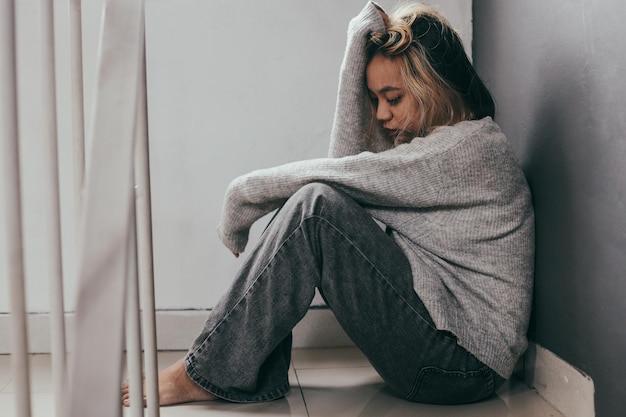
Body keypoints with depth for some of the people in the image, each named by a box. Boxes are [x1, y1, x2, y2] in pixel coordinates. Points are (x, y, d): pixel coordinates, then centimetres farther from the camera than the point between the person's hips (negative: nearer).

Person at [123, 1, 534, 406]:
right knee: (303, 202, -1)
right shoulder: (433, 143, 16)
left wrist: (245, 194, -5)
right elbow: (346, 163, -1)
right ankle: (259, 373, -6)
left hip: (465, 363, -9)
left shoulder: (476, 145, -12)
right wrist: (359, 51, -2)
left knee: (317, 205, -24)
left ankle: (206, 374, -16)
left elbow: (334, 173, -16)